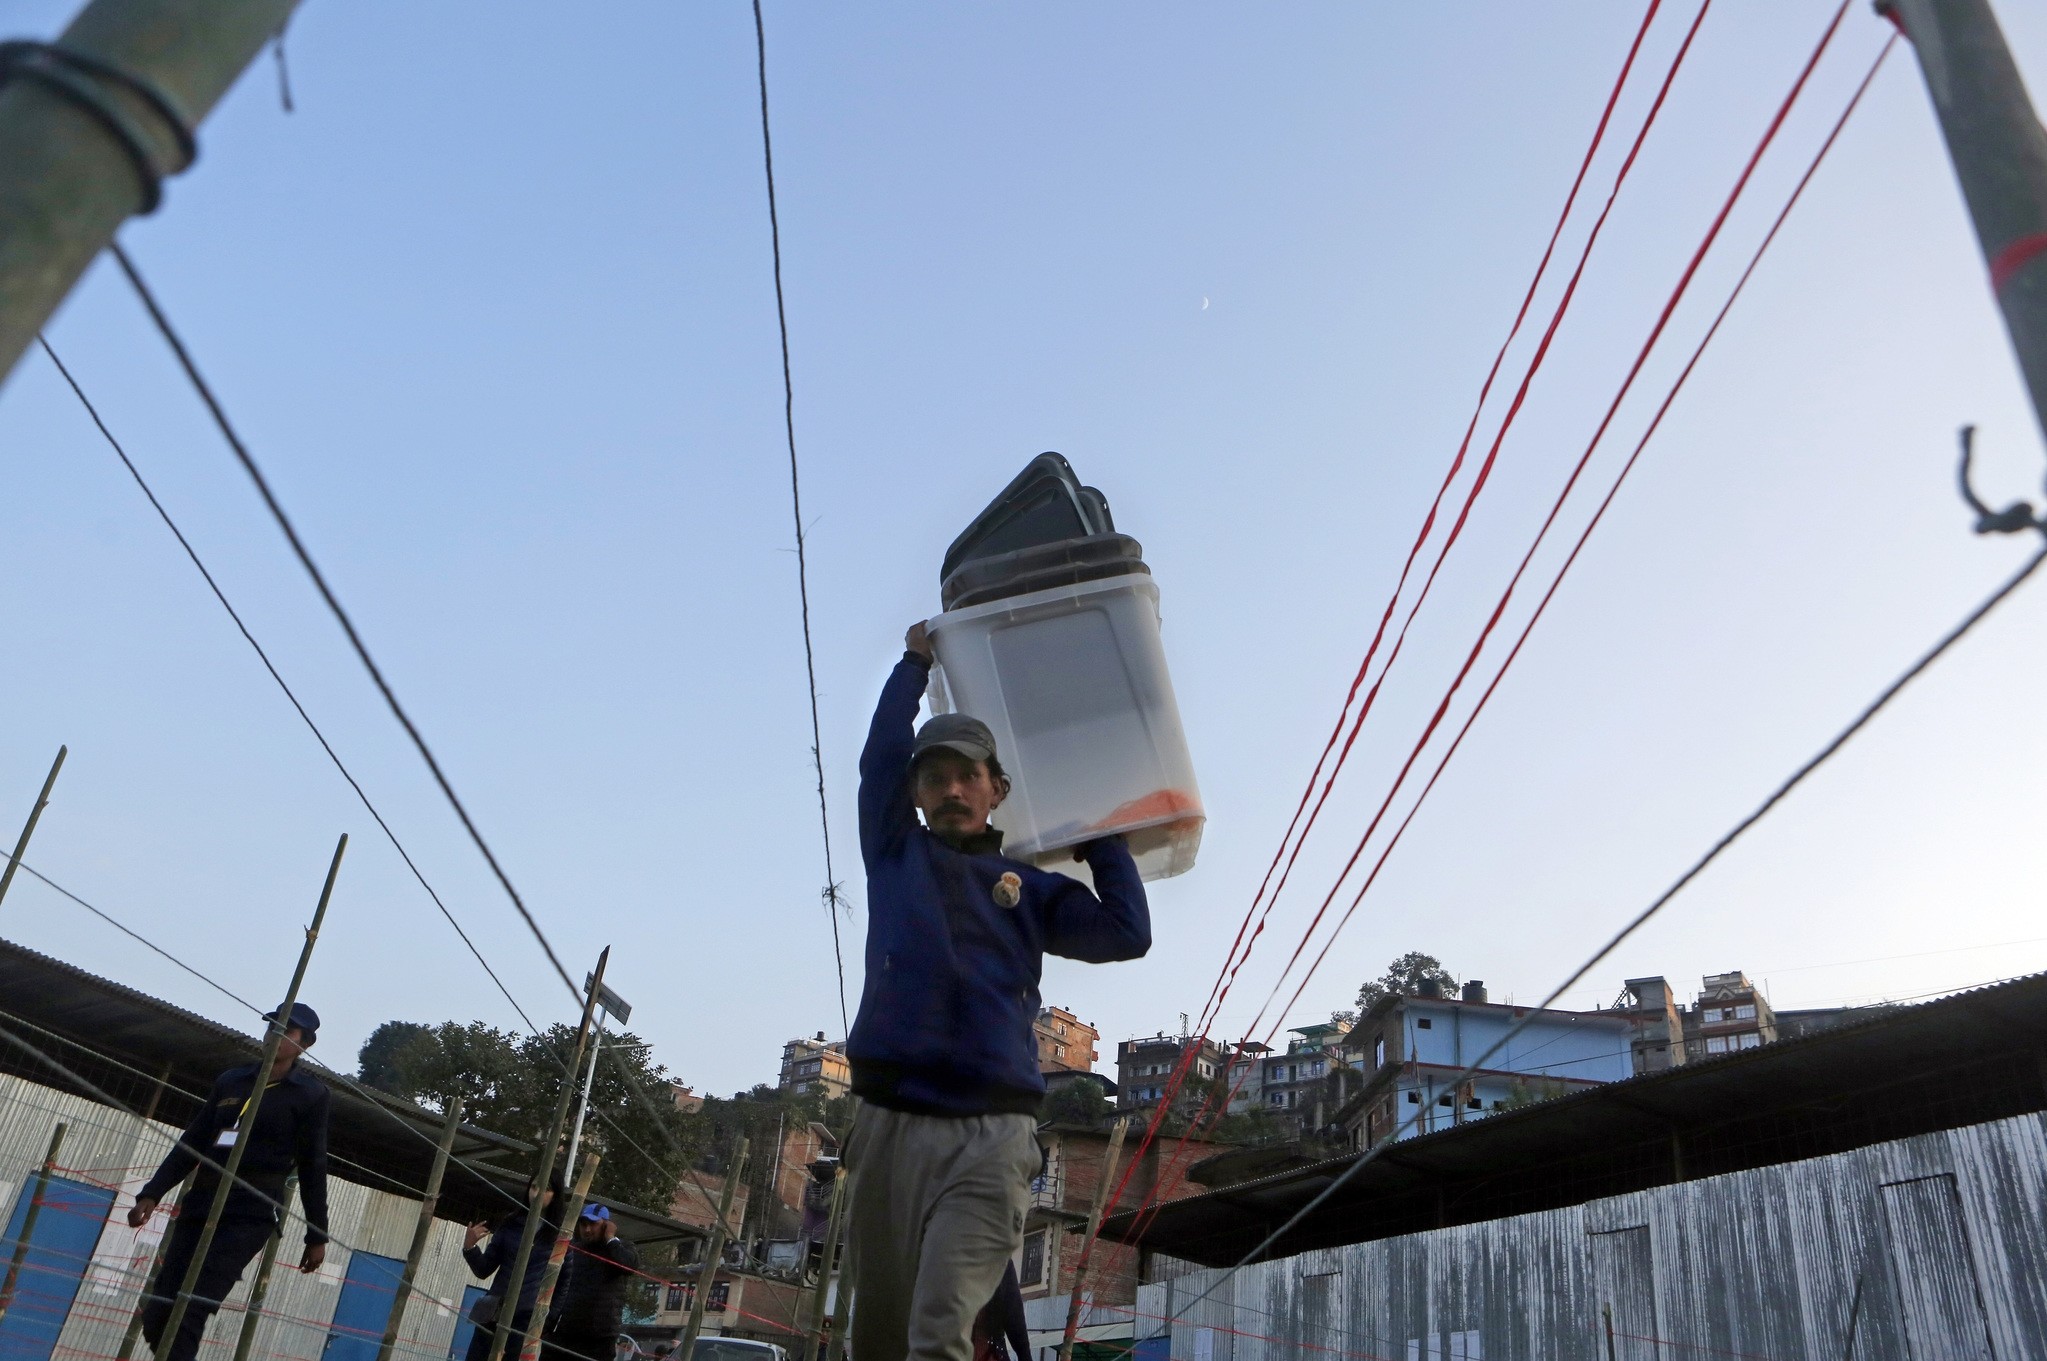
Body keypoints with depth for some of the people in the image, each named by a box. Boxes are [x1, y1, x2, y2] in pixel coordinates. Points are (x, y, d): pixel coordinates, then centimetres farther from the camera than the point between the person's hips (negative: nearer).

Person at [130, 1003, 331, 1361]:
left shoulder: (310, 1094, 0)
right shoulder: (230, 1081, 14)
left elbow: (313, 1167, 0)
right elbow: (191, 1143, 16)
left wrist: (317, 1235, 1)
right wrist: (152, 1194, 5)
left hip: (252, 1213, -5)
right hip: (199, 1204, 6)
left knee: (188, 1313, -17)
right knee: (157, 1315, 2)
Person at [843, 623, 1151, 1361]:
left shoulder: (1032, 889, 17)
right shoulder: (896, 857, 17)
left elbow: (1126, 933, 6)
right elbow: (881, 756, 10)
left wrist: (1101, 837, 18)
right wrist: (916, 662, 22)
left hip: (991, 1136, -1)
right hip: (887, 1125, 1)